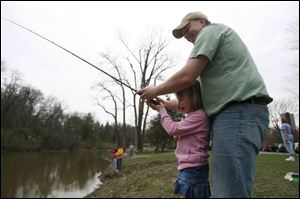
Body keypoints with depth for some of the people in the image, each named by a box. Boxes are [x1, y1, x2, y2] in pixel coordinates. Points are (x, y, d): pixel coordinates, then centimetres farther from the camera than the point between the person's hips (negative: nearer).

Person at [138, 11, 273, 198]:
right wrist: (165, 104, 26)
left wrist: (155, 91, 5)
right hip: (237, 113, 11)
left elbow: (186, 77, -11)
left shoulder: (210, 30, 3)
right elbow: (198, 94, 28)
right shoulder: (218, 43, 32)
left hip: (238, 112, -11)